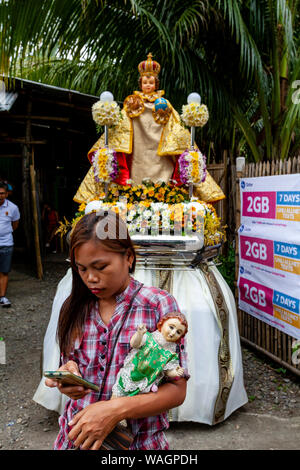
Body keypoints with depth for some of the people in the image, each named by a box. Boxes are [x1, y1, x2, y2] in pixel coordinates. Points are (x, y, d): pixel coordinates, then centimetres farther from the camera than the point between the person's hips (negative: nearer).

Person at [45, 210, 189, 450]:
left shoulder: (158, 304, -14)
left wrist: (116, 410, -28)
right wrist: (67, 375, -14)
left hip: (139, 439, -3)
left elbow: (177, 390, -15)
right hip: (75, 436, 4)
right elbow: (70, 363, 9)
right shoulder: (76, 307, -2)